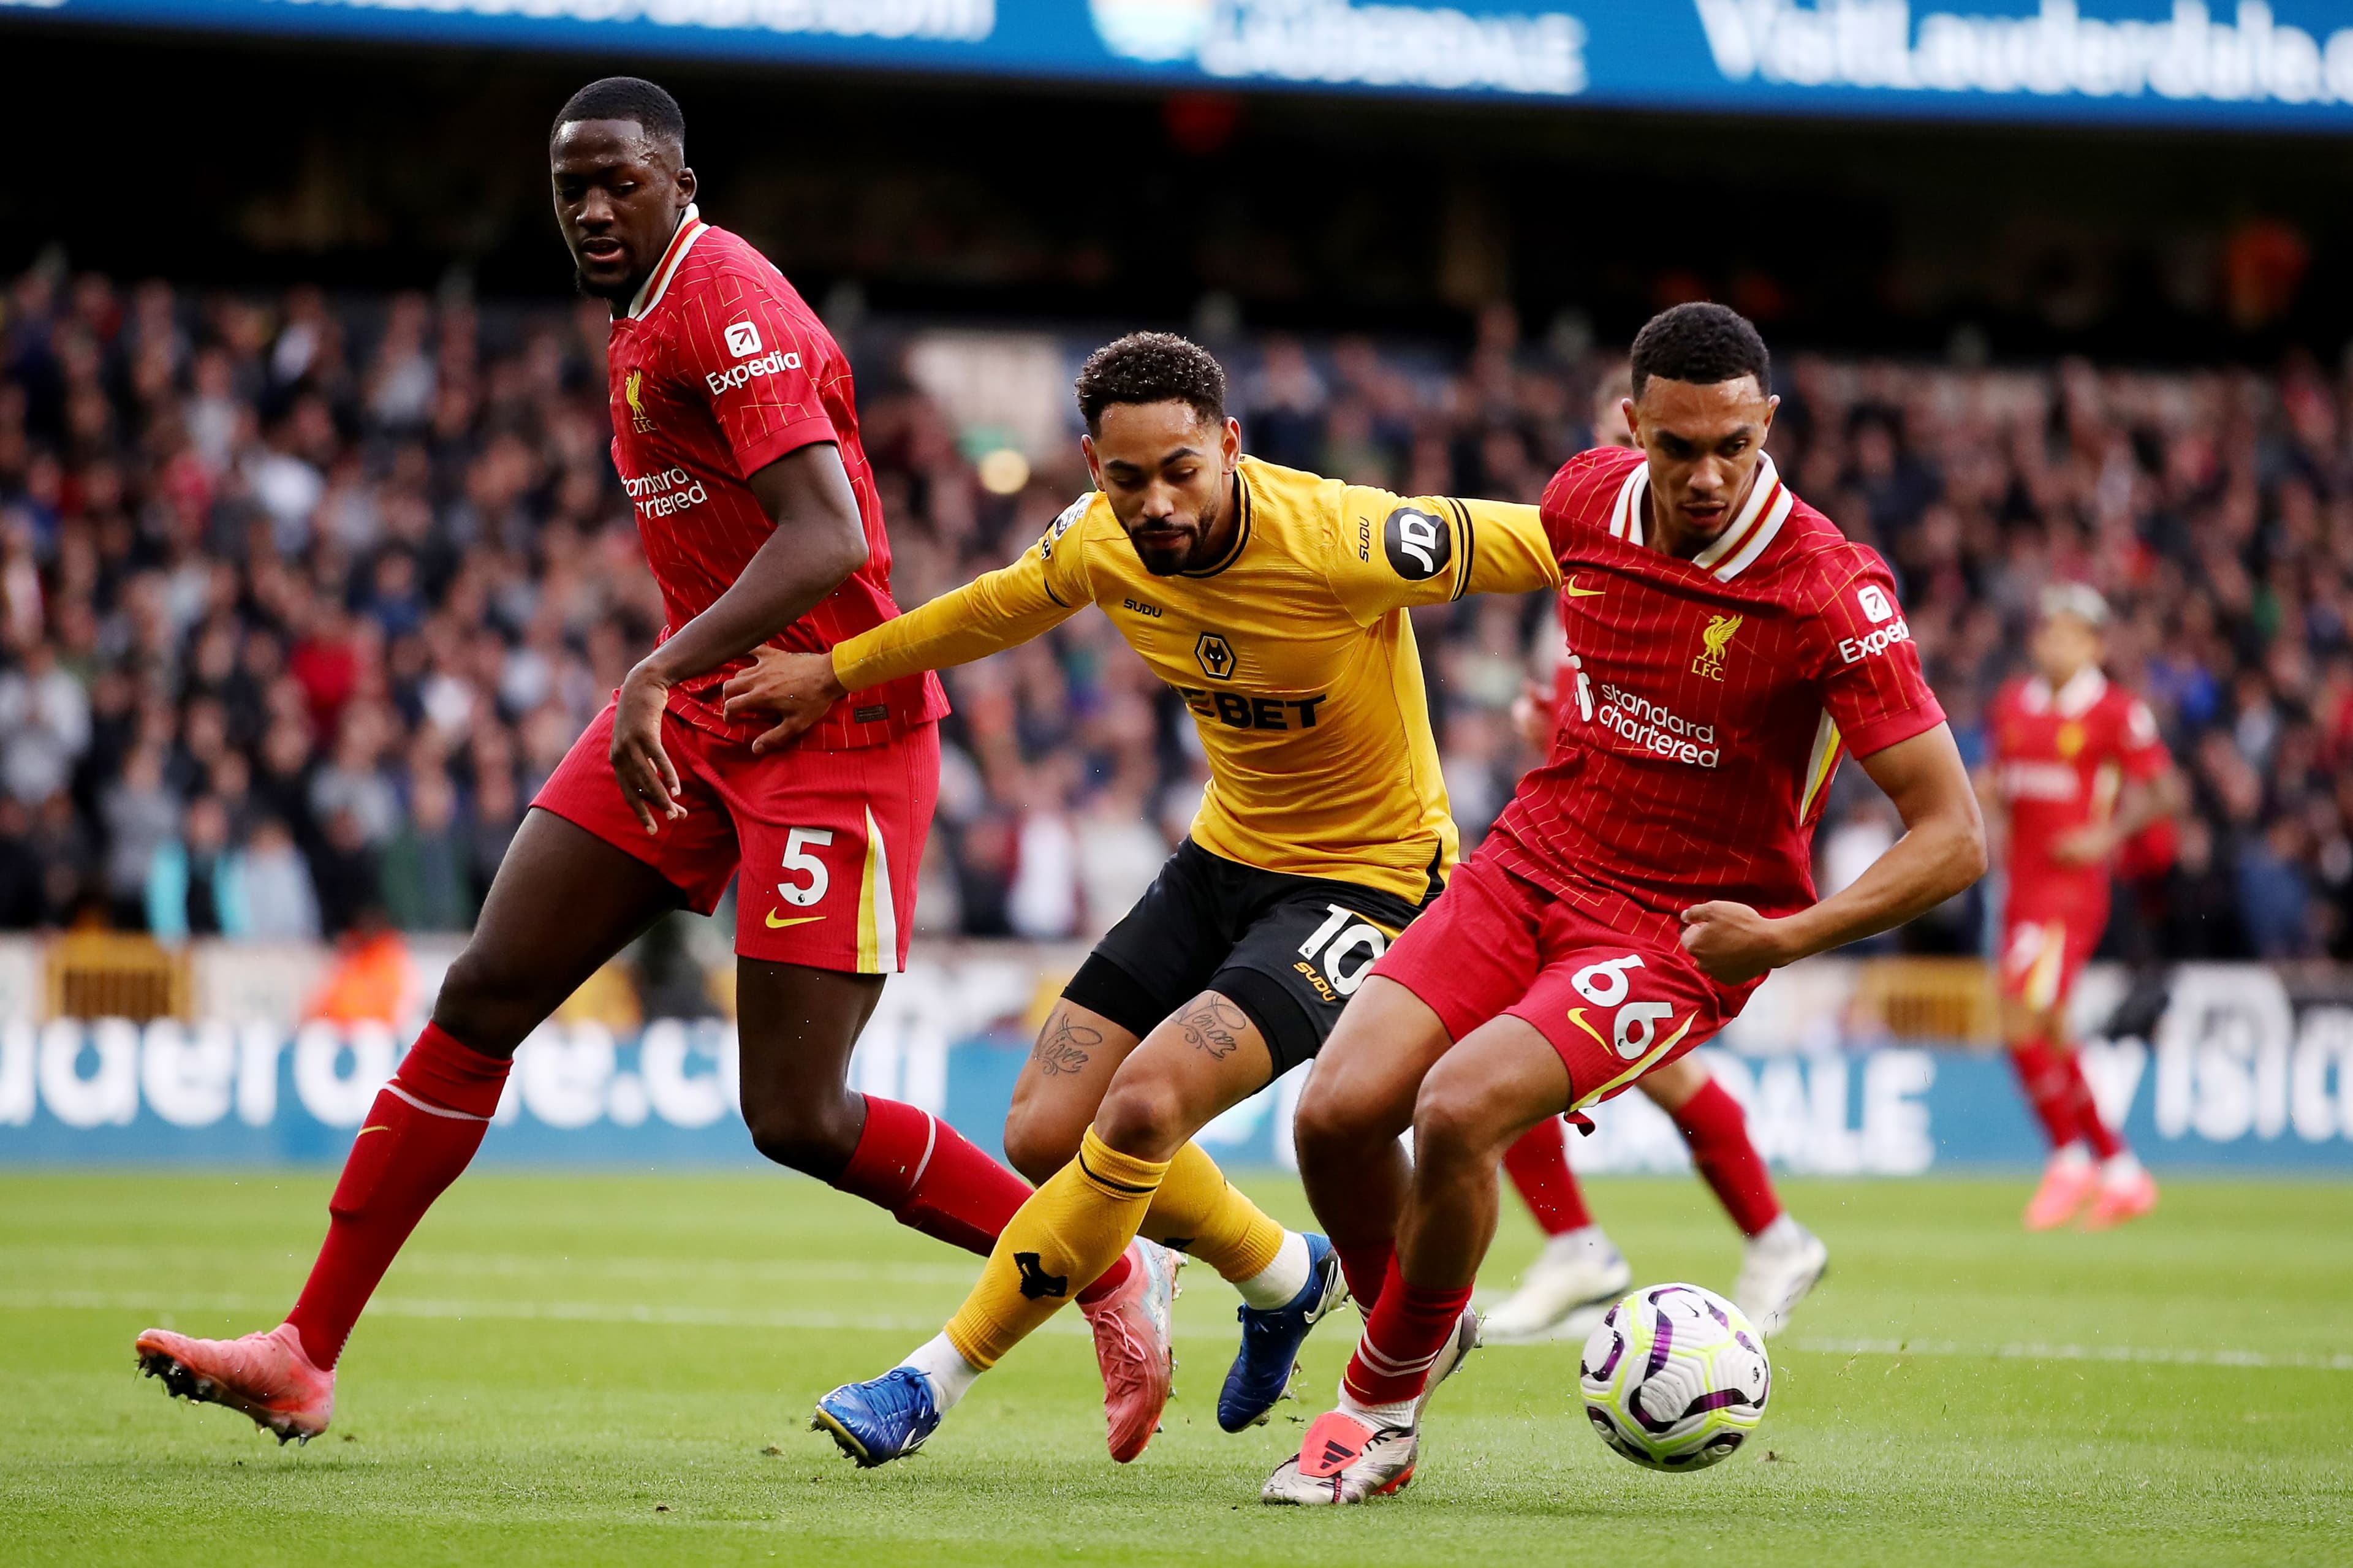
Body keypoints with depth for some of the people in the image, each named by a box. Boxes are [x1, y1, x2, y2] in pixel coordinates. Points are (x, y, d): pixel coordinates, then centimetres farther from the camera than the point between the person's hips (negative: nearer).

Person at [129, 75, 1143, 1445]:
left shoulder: (723, 303, -18)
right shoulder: (644, 316, 12)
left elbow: (826, 542, -29)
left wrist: (659, 679, -35)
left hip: (832, 733, -9)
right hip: (699, 709, 9)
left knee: (796, 1118, -11)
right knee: (486, 995, 2)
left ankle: (1099, 1270, 9)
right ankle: (307, 1354, 7)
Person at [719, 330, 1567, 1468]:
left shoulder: (1337, 542, -28)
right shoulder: (1099, 543, -9)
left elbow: (1546, 549, -18)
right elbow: (1003, 606, 14)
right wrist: (837, 674, 21)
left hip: (1369, 876, -7)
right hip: (1226, 856, 7)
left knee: (1145, 1108, -25)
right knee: (1046, 1135, 0)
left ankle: (935, 1380, -11)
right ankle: (1284, 1277, 28)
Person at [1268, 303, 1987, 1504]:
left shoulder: (1828, 594, -21)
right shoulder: (1587, 498, -5)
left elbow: (1953, 839, -19)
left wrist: (1786, 939, -28)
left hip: (1680, 937, -5)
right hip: (1528, 865, 5)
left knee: (1454, 1112, -27)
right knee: (1337, 1110, -14)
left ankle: (1385, 1404, -2)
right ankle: (1414, 1334, 17)